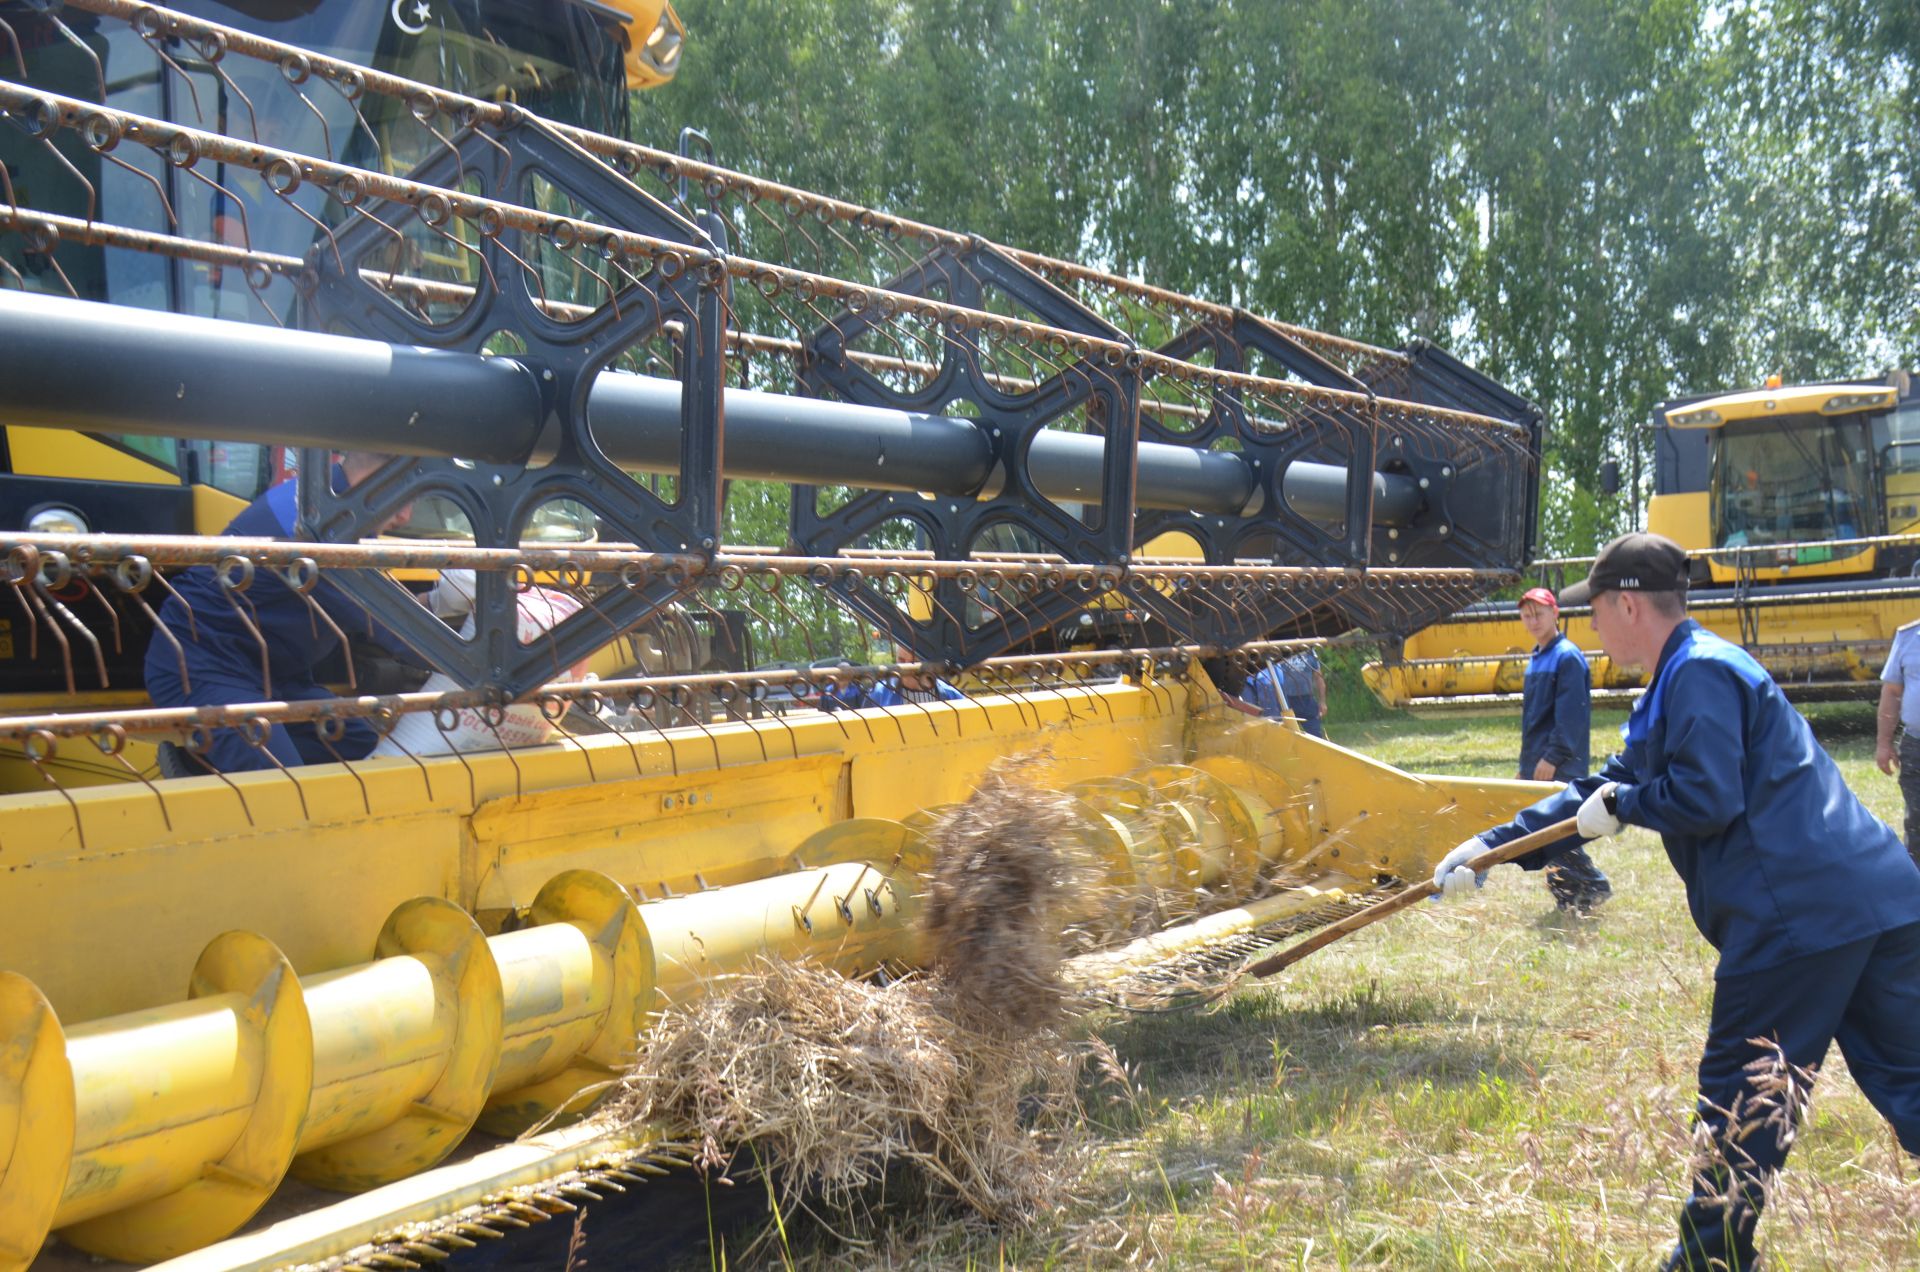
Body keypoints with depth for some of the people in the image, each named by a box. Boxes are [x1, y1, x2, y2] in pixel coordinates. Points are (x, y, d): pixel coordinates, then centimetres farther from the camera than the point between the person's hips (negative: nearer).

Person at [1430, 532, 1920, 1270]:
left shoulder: (1700, 672, -9)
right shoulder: (1680, 682, 24)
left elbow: (1707, 798, -21)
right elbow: (1606, 790, 27)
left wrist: (1621, 804, -2)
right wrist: (1493, 846, 25)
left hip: (1798, 915, -10)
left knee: (1741, 1097, 3)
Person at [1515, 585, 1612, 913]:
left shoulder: (1567, 656, -10)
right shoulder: (1536, 658, 17)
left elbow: (1570, 714, -17)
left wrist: (1552, 757, -21)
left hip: (1560, 766, -9)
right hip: (1537, 764, 9)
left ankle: (1592, 888, -3)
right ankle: (1565, 897, 15)